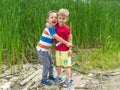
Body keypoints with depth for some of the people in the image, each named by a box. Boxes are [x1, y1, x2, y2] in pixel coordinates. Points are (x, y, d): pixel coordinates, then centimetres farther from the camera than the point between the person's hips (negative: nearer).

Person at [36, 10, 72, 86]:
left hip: (47, 49, 9)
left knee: (51, 63, 21)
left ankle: (51, 75, 40)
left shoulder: (53, 28, 4)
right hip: (42, 49, -9)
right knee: (46, 65, -2)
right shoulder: (50, 28, -24)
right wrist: (67, 43, -25)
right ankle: (43, 80, 13)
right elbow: (57, 38, -28)